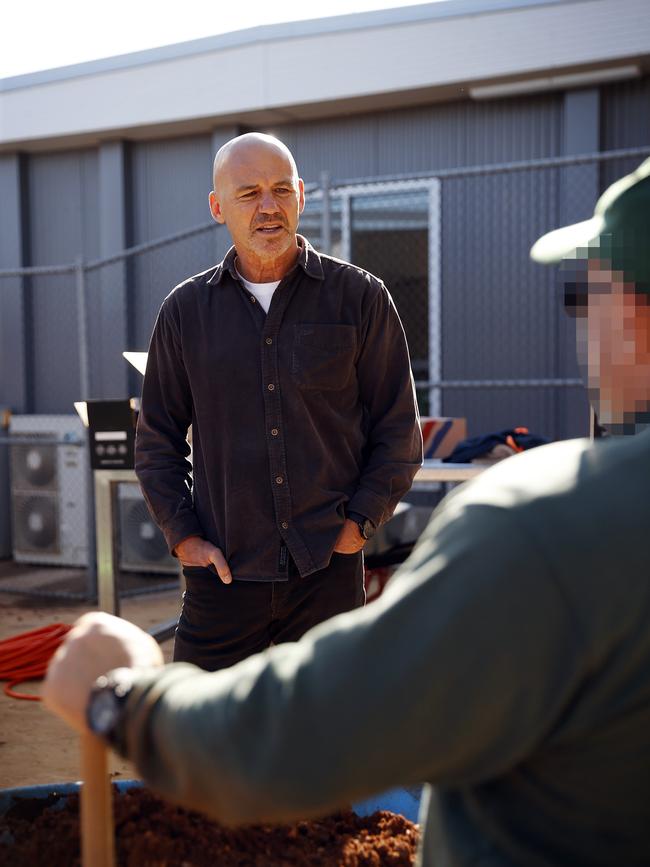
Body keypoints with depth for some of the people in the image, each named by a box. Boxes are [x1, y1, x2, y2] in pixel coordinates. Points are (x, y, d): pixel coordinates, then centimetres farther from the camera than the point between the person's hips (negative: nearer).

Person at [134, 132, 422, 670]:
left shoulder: (359, 297, 1)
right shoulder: (186, 310, 6)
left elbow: (399, 430, 4)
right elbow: (157, 440, 11)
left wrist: (360, 523, -5)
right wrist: (183, 536, 0)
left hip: (330, 570, -1)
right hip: (224, 570, 1)